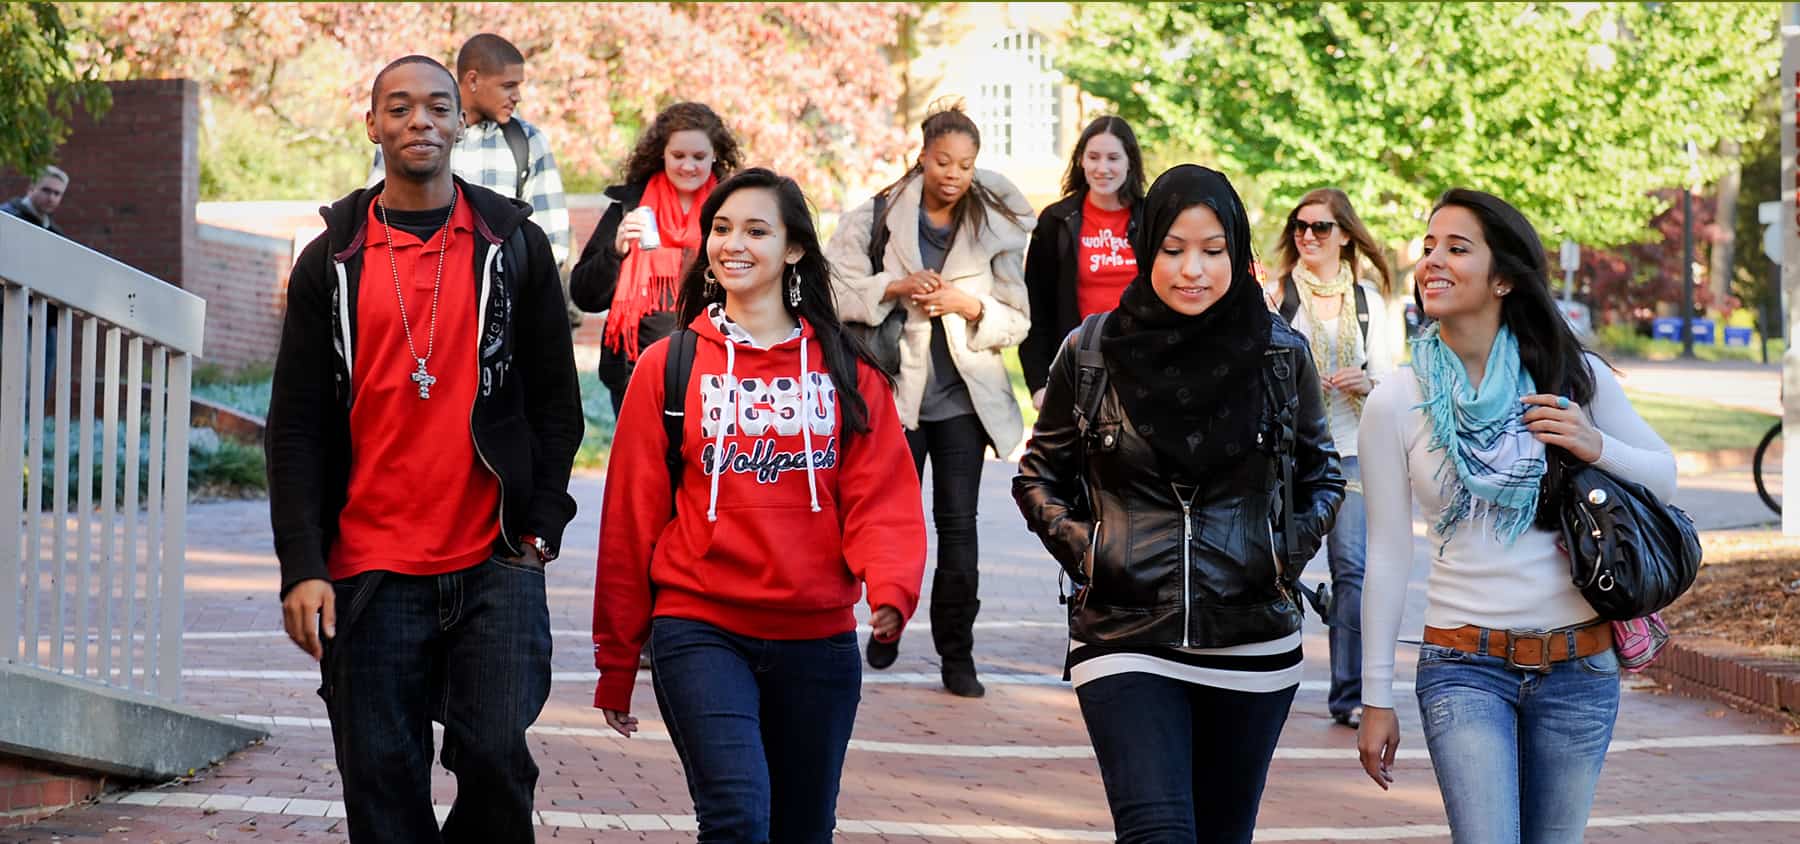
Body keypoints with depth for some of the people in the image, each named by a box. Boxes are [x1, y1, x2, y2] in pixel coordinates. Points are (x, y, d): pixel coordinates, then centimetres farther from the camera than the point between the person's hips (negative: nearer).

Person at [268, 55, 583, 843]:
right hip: (370, 571, 1)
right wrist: (302, 566, -5)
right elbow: (296, 426, 5)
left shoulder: (513, 244, 7)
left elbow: (555, 398, 10)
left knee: (496, 755, -13)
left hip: (496, 566, -1)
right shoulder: (333, 260, 7)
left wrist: (540, 525, 0)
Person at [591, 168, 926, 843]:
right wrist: (616, 662, 7)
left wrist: (892, 586, -22)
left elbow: (881, 498, 0)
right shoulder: (668, 368, 3)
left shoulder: (848, 371, 7)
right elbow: (631, 516, 5)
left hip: (818, 637, 2)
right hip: (701, 629, -2)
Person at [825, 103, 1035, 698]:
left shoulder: (994, 230, 4)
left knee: (959, 524, -3)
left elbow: (1018, 320, 6)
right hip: (896, 390, 0)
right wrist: (895, 287, -19)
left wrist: (972, 307, -12)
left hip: (964, 397, 0)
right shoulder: (876, 219, 0)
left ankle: (957, 654, 3)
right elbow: (832, 289, -7)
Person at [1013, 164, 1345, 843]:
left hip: (1253, 635, 2)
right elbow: (1039, 475, 11)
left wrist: (1289, 550, 0)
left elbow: (1321, 476, 16)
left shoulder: (1280, 354, 1)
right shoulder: (1091, 352, -2)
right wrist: (1080, 548, -3)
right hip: (1126, 634, -2)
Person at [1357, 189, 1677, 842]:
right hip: (1465, 666, -2)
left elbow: (1665, 478, 10)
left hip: (1579, 665, 2)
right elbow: (1387, 556, 2)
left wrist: (1597, 446, -11)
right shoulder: (1395, 404, -3)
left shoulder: (1575, 377, 0)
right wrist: (1375, 700, 3)